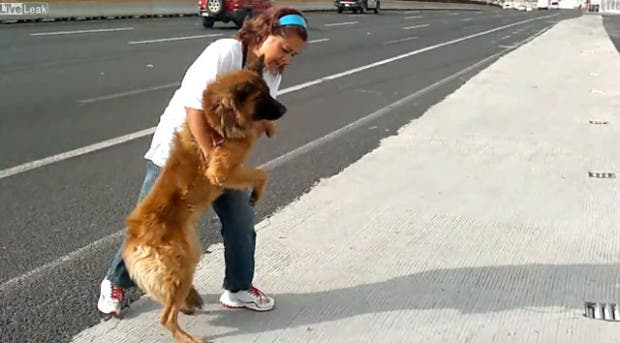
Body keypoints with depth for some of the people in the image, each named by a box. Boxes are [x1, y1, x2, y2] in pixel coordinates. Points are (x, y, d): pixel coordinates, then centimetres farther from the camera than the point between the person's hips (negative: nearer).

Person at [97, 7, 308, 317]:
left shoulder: (272, 75, -2)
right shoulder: (225, 52, -26)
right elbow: (193, 105, -31)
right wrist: (210, 157, -32)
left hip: (226, 152, 7)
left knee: (241, 219, 6)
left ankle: (238, 289, 24)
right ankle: (116, 283, 25)